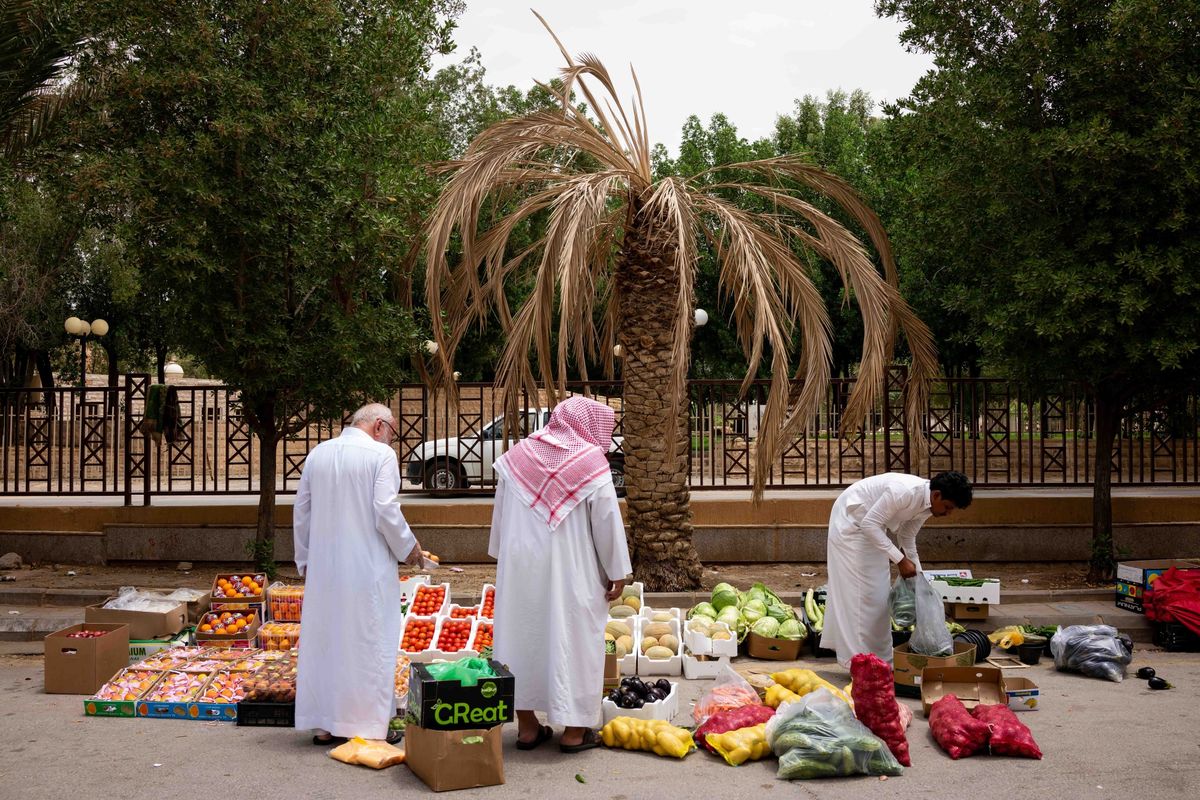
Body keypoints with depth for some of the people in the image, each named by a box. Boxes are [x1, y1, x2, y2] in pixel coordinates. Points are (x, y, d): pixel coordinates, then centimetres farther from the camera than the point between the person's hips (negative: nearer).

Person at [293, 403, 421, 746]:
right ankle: (370, 722, 8)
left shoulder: (317, 454, 7)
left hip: (323, 567, 5)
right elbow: (386, 512, -15)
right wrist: (408, 548, 1)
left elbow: (302, 511, 10)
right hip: (368, 566, -5)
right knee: (369, 643, 4)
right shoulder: (381, 454, -10)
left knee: (323, 640, 12)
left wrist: (304, 560, 19)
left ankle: (324, 724, 18)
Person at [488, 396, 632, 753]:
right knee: (572, 638, 4)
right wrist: (617, 572, -2)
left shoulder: (519, 453, 5)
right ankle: (574, 729, 9)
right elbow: (607, 520, -9)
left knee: (521, 634, 11)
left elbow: (500, 512, 10)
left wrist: (502, 555, 20)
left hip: (519, 563, 4)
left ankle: (526, 725, 18)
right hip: (570, 567, -4)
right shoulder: (591, 460, -9)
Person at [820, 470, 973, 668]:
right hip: (851, 521, -9)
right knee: (857, 592, -9)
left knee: (879, 591, 9)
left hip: (871, 527, 9)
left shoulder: (926, 505, -6)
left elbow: (907, 539, 8)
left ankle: (877, 656, 17)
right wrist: (900, 560, -29)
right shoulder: (904, 491, -34)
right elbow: (869, 524, -31)